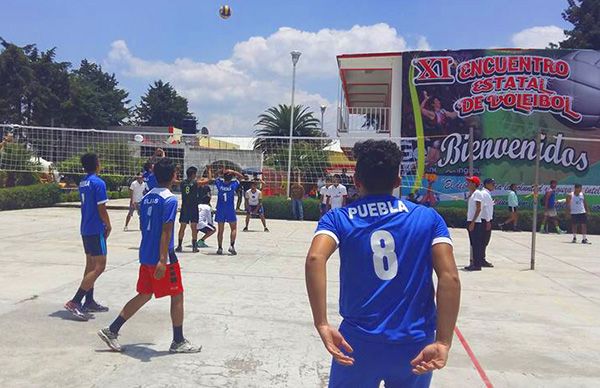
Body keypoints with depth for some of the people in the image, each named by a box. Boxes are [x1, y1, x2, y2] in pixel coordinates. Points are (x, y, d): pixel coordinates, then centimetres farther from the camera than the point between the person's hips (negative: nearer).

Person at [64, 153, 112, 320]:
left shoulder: (83, 183, 11)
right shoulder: (98, 183, -16)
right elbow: (102, 209, -17)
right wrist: (108, 226, -2)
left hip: (85, 229, 9)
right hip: (96, 230, -9)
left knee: (90, 265, 15)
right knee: (99, 267, -7)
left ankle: (89, 302, 20)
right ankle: (75, 302, -12)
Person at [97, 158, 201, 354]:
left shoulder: (147, 197, 10)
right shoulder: (170, 200, -15)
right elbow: (166, 231, -22)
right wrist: (162, 260, -25)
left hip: (145, 255, 8)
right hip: (162, 257, -8)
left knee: (144, 295, 17)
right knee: (177, 296, 5)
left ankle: (112, 330, 16)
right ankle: (178, 342, 14)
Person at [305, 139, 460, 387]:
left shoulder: (338, 218, -1)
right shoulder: (428, 218, 2)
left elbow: (315, 259, -21)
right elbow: (450, 277, -10)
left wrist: (322, 325, -23)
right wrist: (443, 342, -12)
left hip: (359, 342, -1)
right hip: (416, 345, 1)